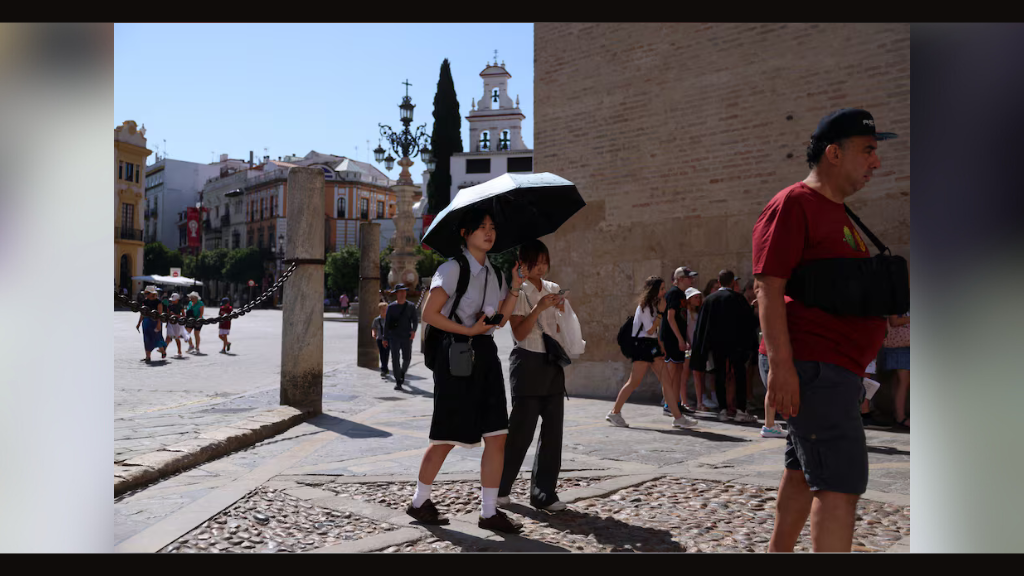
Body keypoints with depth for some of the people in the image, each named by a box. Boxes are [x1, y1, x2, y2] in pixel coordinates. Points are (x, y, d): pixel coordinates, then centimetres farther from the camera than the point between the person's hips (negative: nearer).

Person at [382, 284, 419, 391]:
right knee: (395, 359, -7)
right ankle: (398, 382, -3)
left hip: (406, 337, 1)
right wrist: (385, 338, 3)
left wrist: (413, 331, -16)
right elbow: (386, 323, 7)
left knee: (407, 358, 1)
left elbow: (415, 320, 4)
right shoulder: (391, 307, 5)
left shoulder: (411, 306, 6)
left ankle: (403, 372, 33)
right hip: (394, 336, -1)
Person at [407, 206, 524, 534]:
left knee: (497, 435, 2)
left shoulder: (493, 272, 13)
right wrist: (468, 331, -18)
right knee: (447, 438, 2)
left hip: (486, 355, 7)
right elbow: (429, 314, -13)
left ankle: (489, 512, 12)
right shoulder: (452, 268, -8)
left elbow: (501, 319, 11)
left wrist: (515, 287, 2)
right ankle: (419, 502, 23)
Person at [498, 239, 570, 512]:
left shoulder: (553, 289, 12)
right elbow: (519, 333, -13)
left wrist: (561, 307, -1)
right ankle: (500, 487, 15)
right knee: (522, 428, -3)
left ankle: (544, 492, 12)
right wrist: (539, 308, -23)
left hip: (552, 363, 6)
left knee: (553, 428, 4)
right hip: (528, 362, -6)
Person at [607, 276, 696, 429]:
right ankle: (614, 412, 3)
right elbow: (650, 330, -14)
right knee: (634, 381, -7)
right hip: (643, 344, -9)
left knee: (667, 380, 2)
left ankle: (678, 417, 2)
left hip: (653, 346, 9)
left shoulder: (654, 305, 18)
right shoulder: (644, 307, -10)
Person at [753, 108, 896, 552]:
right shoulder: (793, 204, -9)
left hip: (835, 369, 10)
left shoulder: (838, 212, 21)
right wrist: (780, 363, -26)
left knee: (806, 474, 18)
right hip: (810, 366, -10)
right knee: (842, 483, -11)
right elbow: (769, 287, -19)